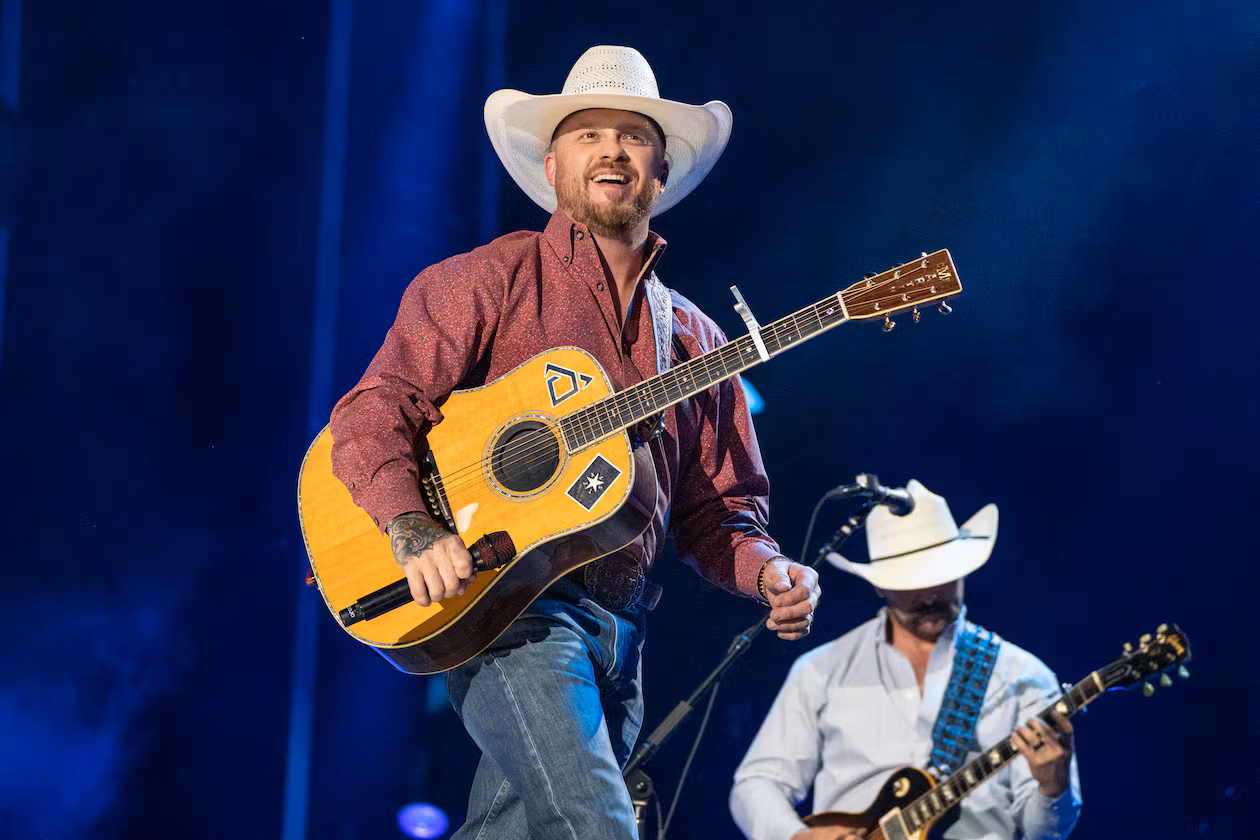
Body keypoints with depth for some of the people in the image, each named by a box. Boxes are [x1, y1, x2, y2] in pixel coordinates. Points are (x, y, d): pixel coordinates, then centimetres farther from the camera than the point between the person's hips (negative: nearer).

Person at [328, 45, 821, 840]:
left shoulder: (693, 337, 19)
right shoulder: (495, 280, 3)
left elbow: (715, 507, 19)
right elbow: (375, 410, -6)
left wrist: (767, 572, -3)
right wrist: (414, 531, -23)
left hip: (619, 636, 6)